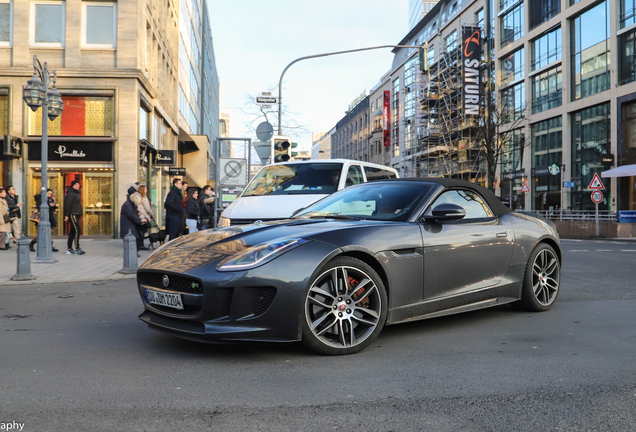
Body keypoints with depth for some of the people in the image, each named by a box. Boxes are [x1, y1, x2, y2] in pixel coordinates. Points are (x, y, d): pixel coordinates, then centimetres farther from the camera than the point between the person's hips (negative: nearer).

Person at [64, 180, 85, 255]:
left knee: (72, 232, 10)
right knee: (77, 230, -14)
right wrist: (66, 215, -20)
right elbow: (67, 205, -17)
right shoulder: (70, 194, -12)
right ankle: (77, 249, -15)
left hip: (76, 215, 10)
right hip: (72, 215, -10)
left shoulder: (76, 193, 18)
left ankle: (69, 249, 13)